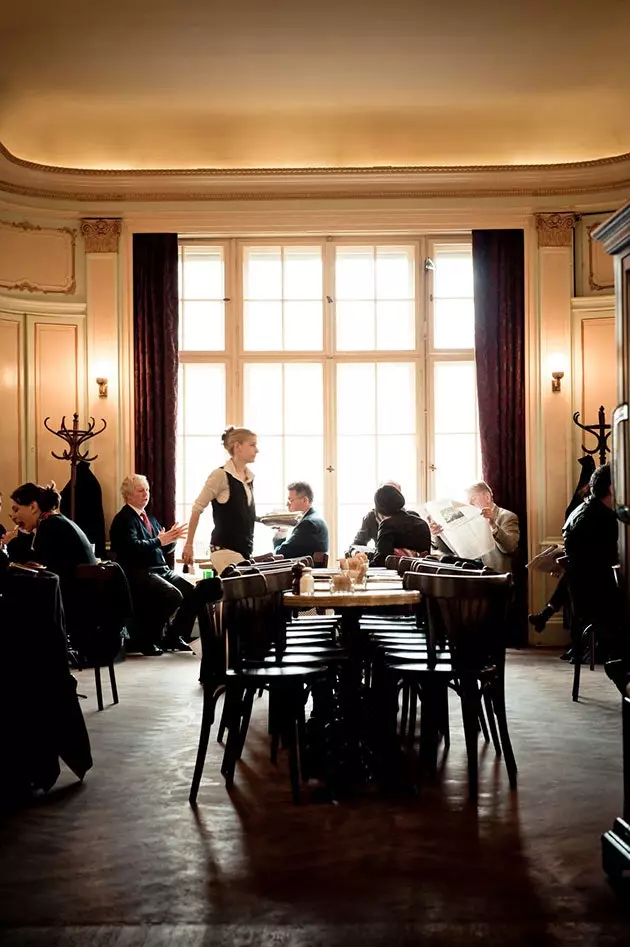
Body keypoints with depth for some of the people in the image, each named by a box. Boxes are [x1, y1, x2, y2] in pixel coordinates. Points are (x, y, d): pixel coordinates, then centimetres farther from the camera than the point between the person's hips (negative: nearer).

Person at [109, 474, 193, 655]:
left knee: (193, 592, -8)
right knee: (174, 596, -27)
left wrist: (172, 538, -2)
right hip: (138, 574, -8)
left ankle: (174, 637, 4)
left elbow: (165, 549, 18)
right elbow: (134, 546, -23)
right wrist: (159, 540, -22)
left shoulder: (150, 518, 20)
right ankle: (145, 639, -12)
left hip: (161, 569, 8)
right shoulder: (123, 519, -6)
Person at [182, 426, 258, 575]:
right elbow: (197, 509, -8)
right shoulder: (221, 475, -11)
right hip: (225, 549, -7)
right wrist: (188, 545, -7)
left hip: (245, 550, 7)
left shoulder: (250, 477, 10)